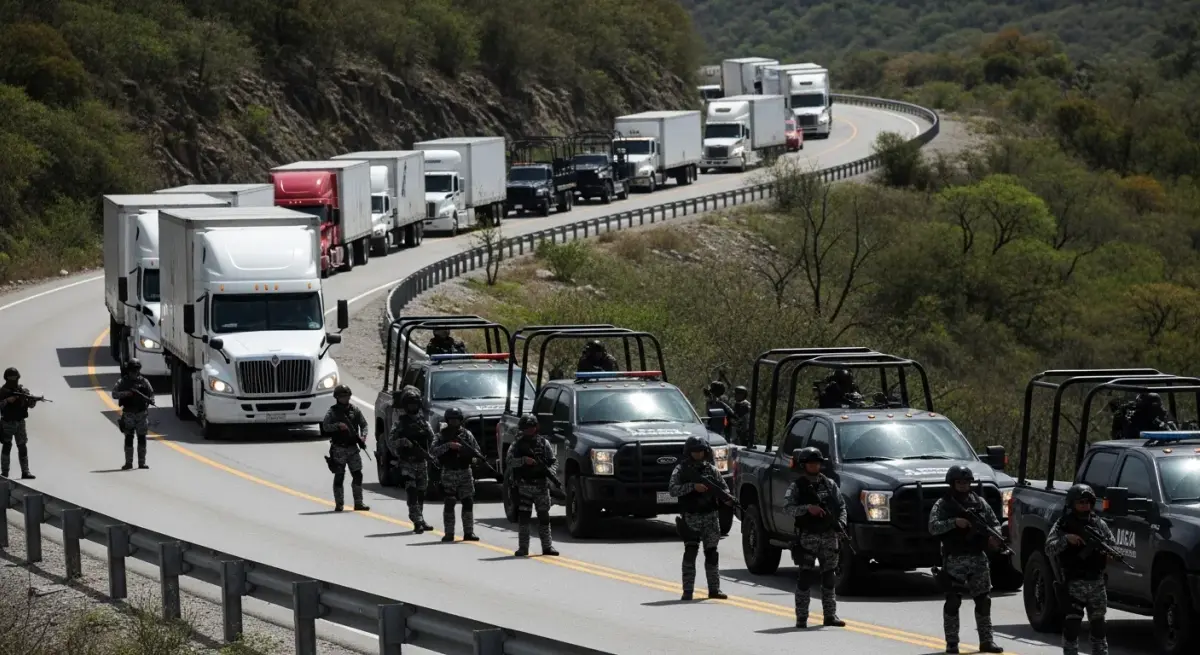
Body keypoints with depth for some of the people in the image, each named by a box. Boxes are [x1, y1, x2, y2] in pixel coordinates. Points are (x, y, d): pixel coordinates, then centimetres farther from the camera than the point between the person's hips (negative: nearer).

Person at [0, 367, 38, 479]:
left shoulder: (23, 391, 6)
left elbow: (30, 405, 4)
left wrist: (33, 400, -17)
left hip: (20, 423, 4)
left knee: (23, 447, 3)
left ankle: (25, 472, 5)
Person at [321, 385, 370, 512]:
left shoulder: (354, 410, 8)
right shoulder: (332, 412, -2)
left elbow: (363, 424, 13)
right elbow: (325, 426, -10)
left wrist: (363, 436, -4)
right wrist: (338, 426, -25)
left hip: (353, 448, 3)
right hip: (339, 448, -3)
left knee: (357, 475, -1)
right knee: (339, 477, -1)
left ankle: (358, 503, 4)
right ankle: (339, 504, 3)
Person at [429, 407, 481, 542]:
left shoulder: (466, 434, 6)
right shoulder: (442, 435, 0)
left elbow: (477, 450, 6)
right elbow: (433, 451, -13)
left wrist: (472, 453, -16)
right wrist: (448, 445, -23)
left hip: (465, 472, 2)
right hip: (449, 473, -2)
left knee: (468, 503, -1)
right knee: (449, 504, -1)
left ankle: (468, 532, 4)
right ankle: (449, 534, 3)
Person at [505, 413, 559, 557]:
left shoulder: (544, 443, 8)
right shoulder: (517, 444, 5)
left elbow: (554, 461, 7)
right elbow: (509, 462, -5)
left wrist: (551, 471, -13)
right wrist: (523, 460, -21)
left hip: (541, 486, 1)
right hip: (524, 486, -1)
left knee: (544, 517, 3)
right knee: (523, 518, -2)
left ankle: (547, 546, 6)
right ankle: (523, 547, 2)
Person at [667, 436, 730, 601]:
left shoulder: (711, 469, 10)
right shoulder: (681, 469, 1)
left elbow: (724, 487, 11)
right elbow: (672, 489, -9)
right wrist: (692, 486, -20)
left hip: (710, 516, 3)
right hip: (690, 517, -3)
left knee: (712, 553, 5)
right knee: (690, 552, -10)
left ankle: (714, 589, 11)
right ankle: (687, 591, -10)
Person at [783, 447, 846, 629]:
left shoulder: (829, 484, 11)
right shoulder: (796, 487, 0)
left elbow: (841, 506, 15)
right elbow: (787, 508, -11)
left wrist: (841, 522, -3)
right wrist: (807, 508, -25)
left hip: (829, 536, 4)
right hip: (807, 537, -4)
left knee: (829, 577, 7)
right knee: (805, 577, -7)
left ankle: (830, 615, 14)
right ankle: (801, 617, -4)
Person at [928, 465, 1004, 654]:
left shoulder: (979, 503, 12)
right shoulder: (943, 504, 0)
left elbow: (995, 523, 15)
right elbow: (933, 527, -13)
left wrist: (994, 535, -7)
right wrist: (954, 522, -25)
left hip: (979, 559, 4)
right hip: (954, 560, -4)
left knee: (983, 600, 3)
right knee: (953, 601, -3)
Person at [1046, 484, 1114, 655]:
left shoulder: (1099, 524, 10)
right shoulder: (1063, 525, 0)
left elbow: (1113, 545, 12)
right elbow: (1049, 549, -8)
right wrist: (1066, 539, -24)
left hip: (1097, 582, 4)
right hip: (1074, 583, -4)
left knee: (1098, 624, 10)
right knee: (1072, 624, -9)